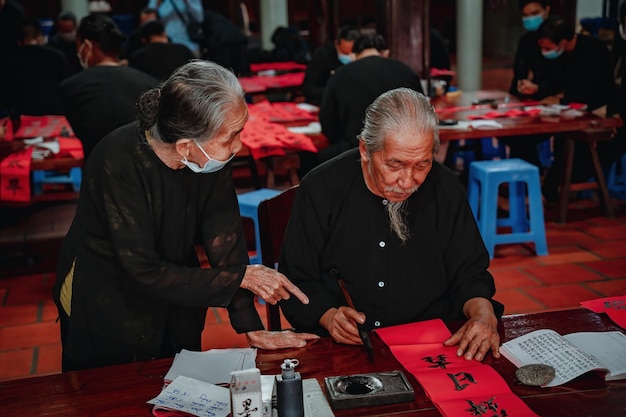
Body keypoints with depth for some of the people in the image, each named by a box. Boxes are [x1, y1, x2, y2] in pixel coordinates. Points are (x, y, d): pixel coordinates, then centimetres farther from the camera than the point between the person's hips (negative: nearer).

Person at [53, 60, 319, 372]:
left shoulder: (215, 154, -17)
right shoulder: (118, 163, -32)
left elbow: (224, 238, -16)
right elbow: (145, 272, -31)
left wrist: (252, 328, -20)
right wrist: (243, 276, -28)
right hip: (105, 315, -4)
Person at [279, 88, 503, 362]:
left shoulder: (446, 188, 1)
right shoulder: (320, 189, -6)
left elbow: (469, 274, 8)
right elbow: (296, 280, -1)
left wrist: (483, 314, -13)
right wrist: (328, 316, -20)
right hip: (341, 352, -2)